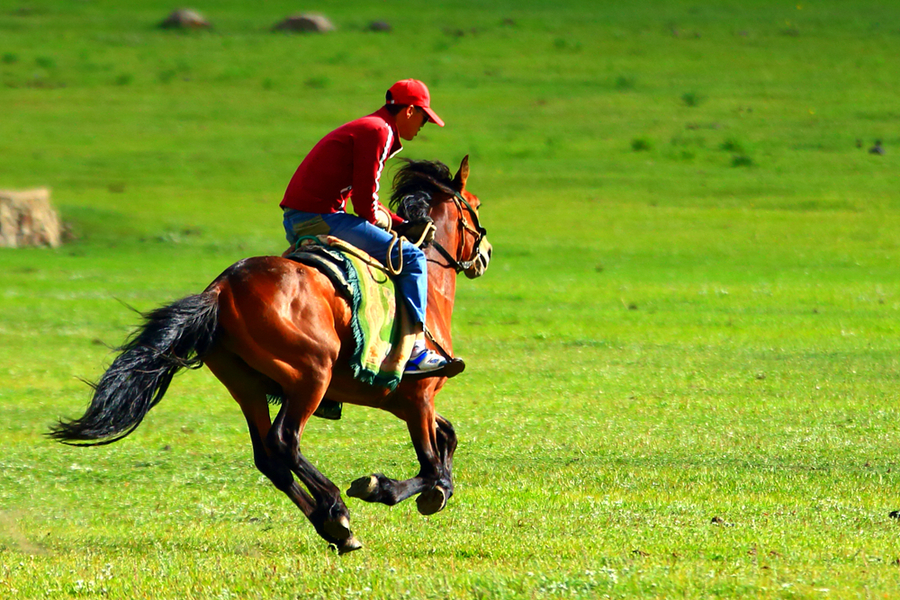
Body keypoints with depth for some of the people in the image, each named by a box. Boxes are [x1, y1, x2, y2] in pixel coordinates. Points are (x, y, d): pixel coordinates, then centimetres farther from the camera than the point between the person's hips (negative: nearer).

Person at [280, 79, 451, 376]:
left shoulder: (365, 128, 23)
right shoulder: (379, 131, -9)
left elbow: (367, 200, 27)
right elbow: (365, 197, -14)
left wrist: (404, 225, 17)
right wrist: (382, 219, 6)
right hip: (320, 217, -11)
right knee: (411, 257, -9)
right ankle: (415, 350, -13)